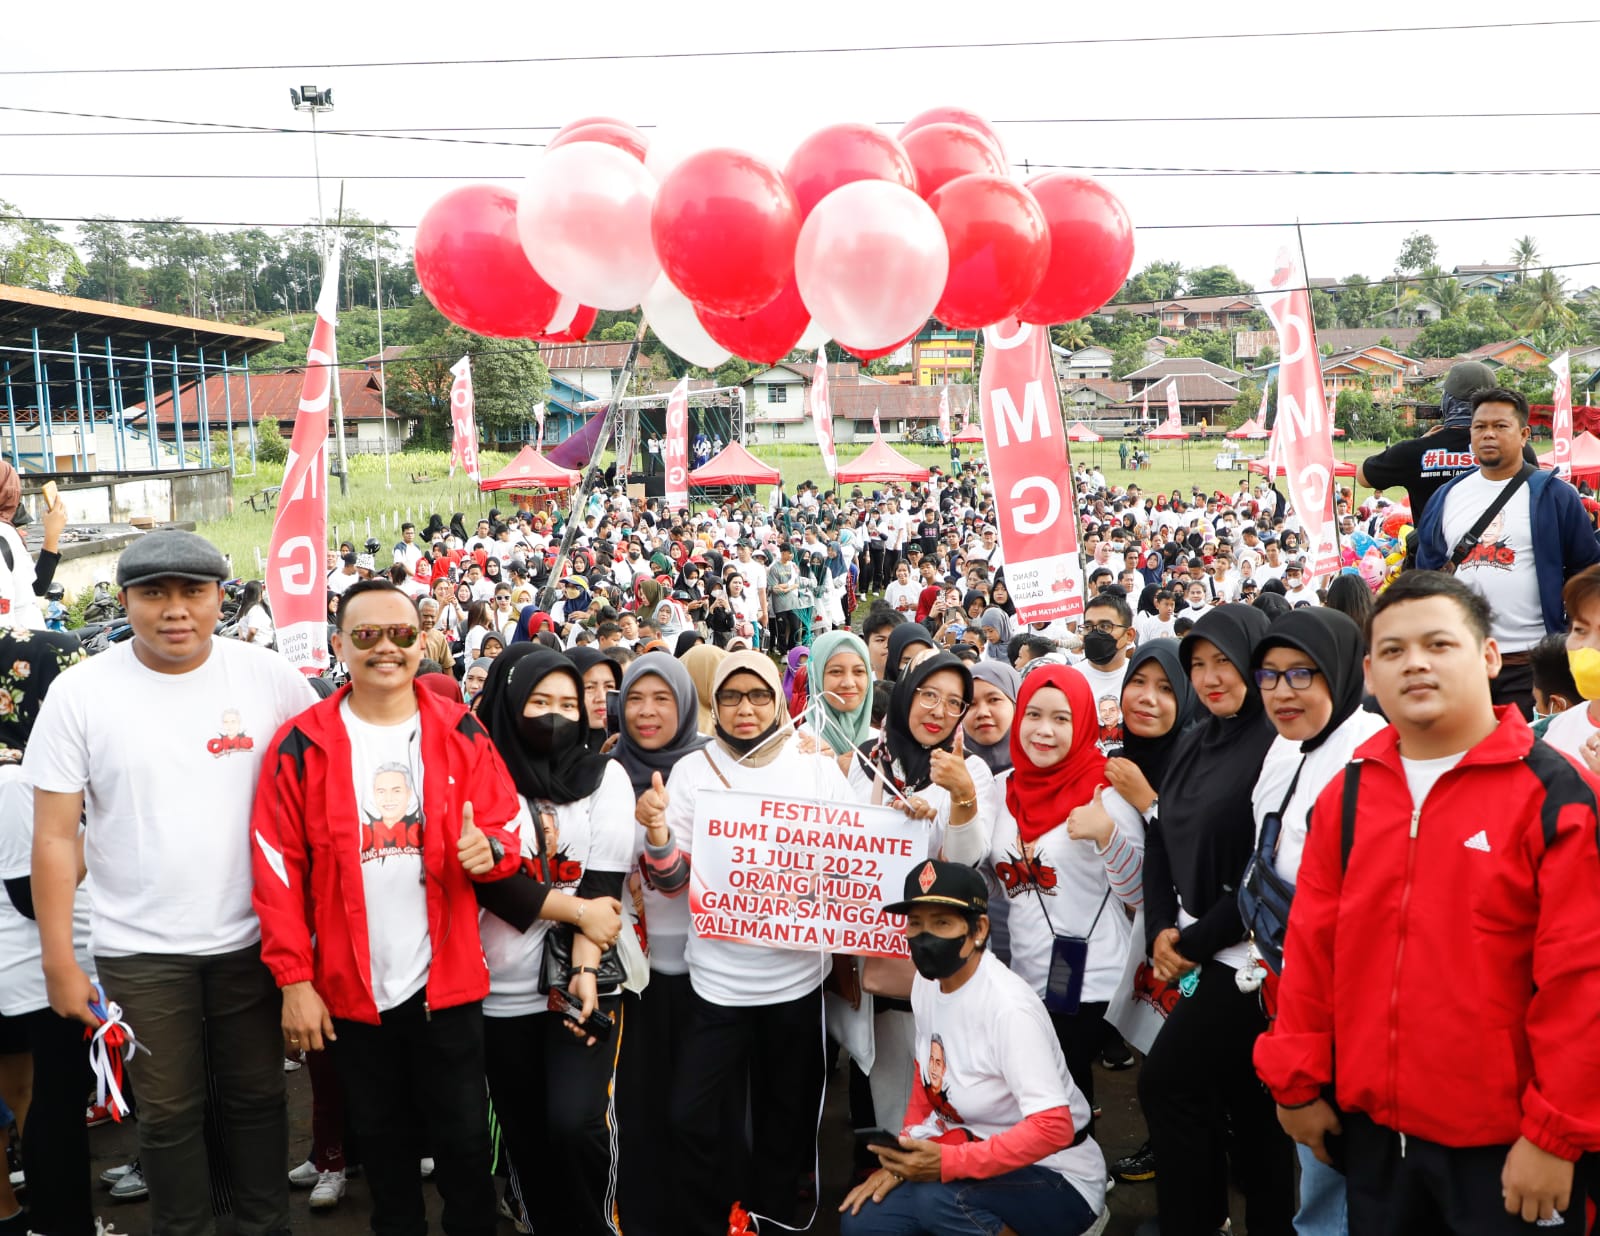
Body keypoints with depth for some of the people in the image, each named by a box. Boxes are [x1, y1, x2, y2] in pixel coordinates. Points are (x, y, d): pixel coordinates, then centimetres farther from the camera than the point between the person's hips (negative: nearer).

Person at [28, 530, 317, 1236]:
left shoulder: (269, 678, -6)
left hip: (250, 936, 1)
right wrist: (58, 962, -5)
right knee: (169, 1112, 13)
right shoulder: (81, 693, -7)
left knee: (257, 1096, 16)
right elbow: (56, 835, -4)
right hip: (139, 950, 0)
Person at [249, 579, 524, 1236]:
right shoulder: (302, 745, -4)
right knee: (383, 1142, 17)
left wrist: (490, 849, -20)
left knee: (464, 1139, 10)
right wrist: (294, 980, -7)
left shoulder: (462, 735, -1)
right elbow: (279, 867, -4)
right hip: (351, 987, 0)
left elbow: (506, 830, 5)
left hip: (447, 980, 0)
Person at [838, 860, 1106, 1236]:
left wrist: (949, 1163, -34)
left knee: (936, 1199, -32)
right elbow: (928, 1079, 10)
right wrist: (902, 1159, -1)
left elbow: (1053, 1127, -31)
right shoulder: (927, 981, -4)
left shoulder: (1008, 1007, -27)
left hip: (1056, 1179, -7)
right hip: (980, 1155, 7)